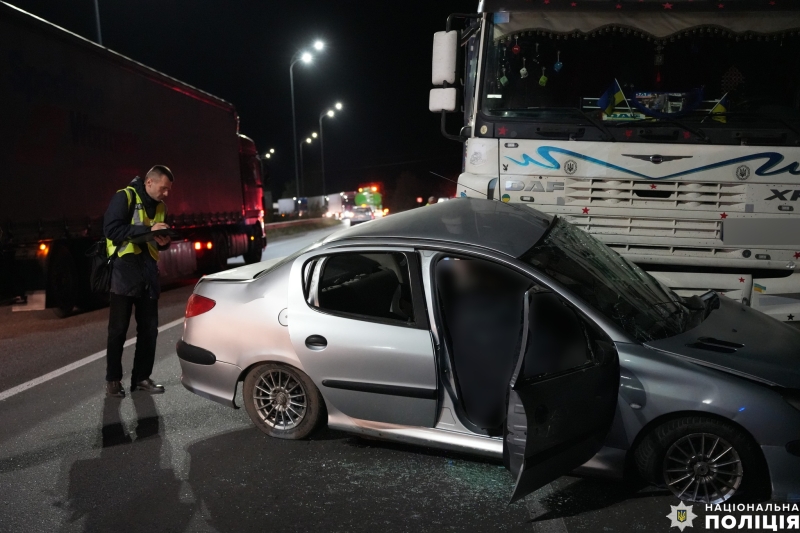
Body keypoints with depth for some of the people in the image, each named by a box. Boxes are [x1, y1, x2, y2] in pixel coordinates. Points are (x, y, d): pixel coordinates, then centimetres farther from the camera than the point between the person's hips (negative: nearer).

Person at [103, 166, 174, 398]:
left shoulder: (160, 206, 14)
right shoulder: (125, 197, -5)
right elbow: (111, 229, -16)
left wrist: (163, 242, -1)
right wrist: (147, 230, -21)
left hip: (148, 269, 6)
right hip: (125, 267, -6)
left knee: (149, 327, 6)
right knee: (119, 327, 0)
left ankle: (141, 377, 16)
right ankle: (113, 379, 12)